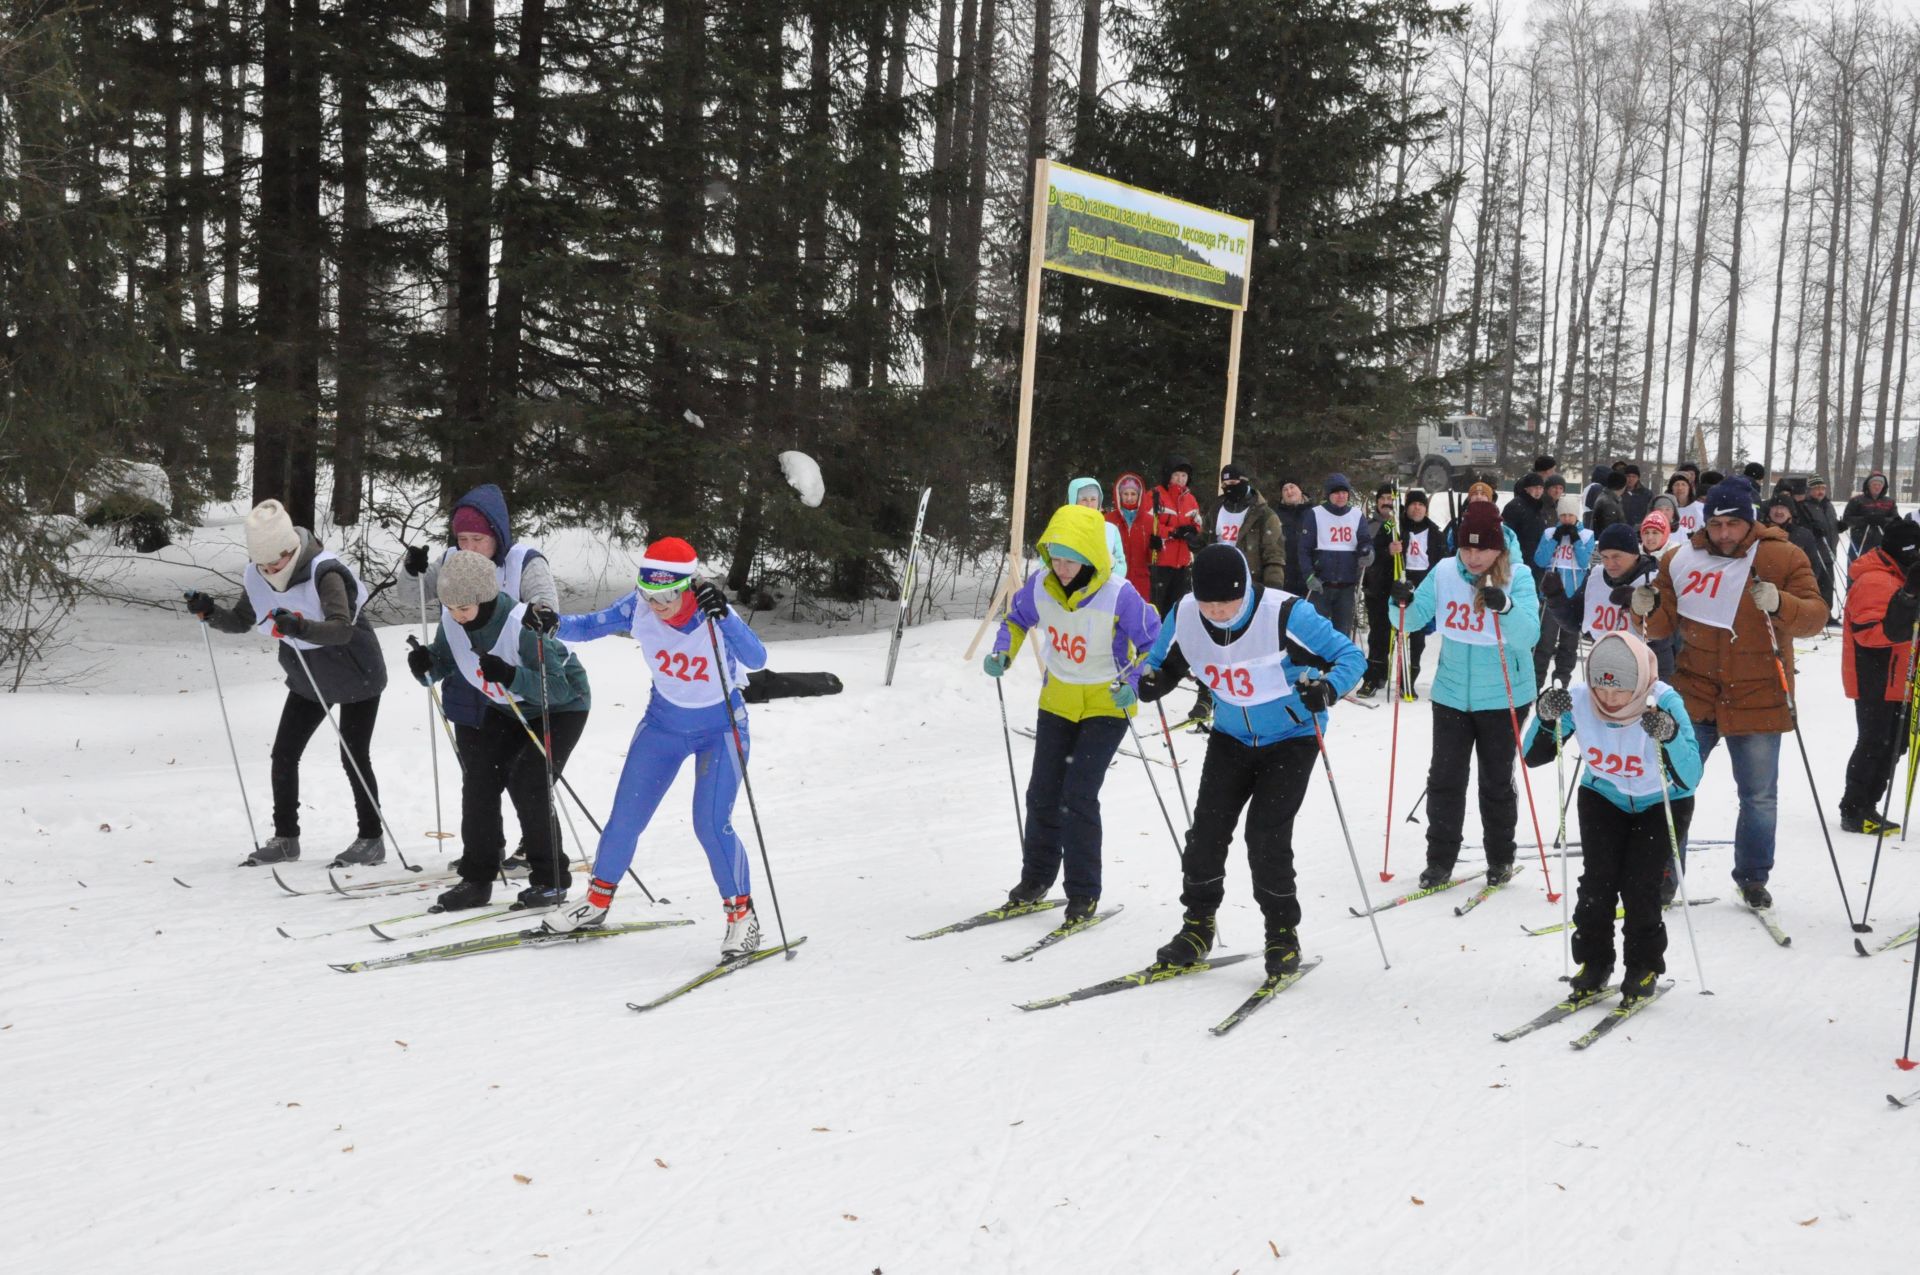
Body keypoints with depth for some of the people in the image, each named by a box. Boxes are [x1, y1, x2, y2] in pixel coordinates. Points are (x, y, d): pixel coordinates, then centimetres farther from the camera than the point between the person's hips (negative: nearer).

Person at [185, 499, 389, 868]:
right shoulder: (257, 576, -10)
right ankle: (285, 837, 18)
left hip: (356, 677, -7)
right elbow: (241, 621, 4)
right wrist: (210, 613, -15)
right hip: (308, 681, 7)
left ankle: (371, 839, 10)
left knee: (354, 758, -4)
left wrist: (300, 627, -58)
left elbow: (342, 629, -42)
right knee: (283, 754, 5)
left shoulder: (323, 571, -30)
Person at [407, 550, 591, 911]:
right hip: (507, 708, 7)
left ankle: (551, 879, -1)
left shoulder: (521, 626, -35)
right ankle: (477, 878, 4)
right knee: (478, 778, -6)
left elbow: (558, 688, -33)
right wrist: (426, 667, -24)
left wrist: (510, 676, -48)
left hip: (561, 707, -7)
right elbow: (444, 662, 0)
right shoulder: (451, 621, -15)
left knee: (528, 785, -17)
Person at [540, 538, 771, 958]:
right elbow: (587, 627, -9)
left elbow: (757, 660, -43)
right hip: (663, 723, 4)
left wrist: (722, 615, -57)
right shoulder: (639, 608, -17)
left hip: (720, 728, -4)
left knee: (711, 825, -17)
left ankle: (742, 916, 2)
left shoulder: (714, 617, -28)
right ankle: (597, 902, 28)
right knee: (625, 818, 6)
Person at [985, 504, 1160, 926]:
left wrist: (1133, 685, -28)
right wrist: (1003, 653, -8)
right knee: (1043, 792, 9)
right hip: (1058, 699, 5)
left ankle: (1084, 893, 3)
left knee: (1079, 795, -11)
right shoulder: (1039, 586, -12)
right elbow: (1016, 619, 9)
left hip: (1106, 705, -5)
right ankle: (1036, 878, 28)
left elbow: (1154, 643, -14)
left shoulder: (1118, 596, -25)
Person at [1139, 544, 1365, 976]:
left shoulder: (1285, 614, -28)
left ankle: (1283, 933, 7)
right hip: (1231, 737, 4)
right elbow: (1164, 663, 4)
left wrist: (1328, 688, -40)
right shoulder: (1185, 617, -15)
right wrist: (1151, 682, -19)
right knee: (1207, 828, -2)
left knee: (1266, 835, -13)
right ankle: (1197, 926, 17)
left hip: (1292, 737, -4)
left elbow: (1350, 655, -20)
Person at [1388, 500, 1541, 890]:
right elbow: (1411, 622, -1)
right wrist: (1404, 604, -23)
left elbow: (1529, 636, -23)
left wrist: (1505, 606, -41)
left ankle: (1500, 860, 24)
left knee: (1496, 782, 9)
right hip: (1452, 694, 3)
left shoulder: (1518, 578, -12)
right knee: (1445, 778, 5)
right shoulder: (1444, 573, -4)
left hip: (1502, 697, -3)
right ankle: (1440, 860, 16)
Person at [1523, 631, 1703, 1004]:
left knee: (1639, 885, -13)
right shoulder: (1579, 701, -25)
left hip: (1661, 802, -2)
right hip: (1604, 796, 2)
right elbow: (1534, 757, -18)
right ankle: (1593, 963, 11)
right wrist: (1547, 718, -36)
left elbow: (1689, 779, -38)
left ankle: (1645, 968, 10)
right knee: (1597, 880, -9)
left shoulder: (1664, 704, -32)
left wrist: (1670, 736, -55)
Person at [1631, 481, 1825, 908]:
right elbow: (1665, 625, 5)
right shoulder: (1681, 559, 0)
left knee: (1759, 796, 11)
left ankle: (1753, 878, 29)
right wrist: (1649, 609, -17)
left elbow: (1814, 618, -10)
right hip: (1695, 695, 1)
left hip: (1758, 698, -1)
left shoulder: (1783, 558, -5)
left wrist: (1779, 604, -30)